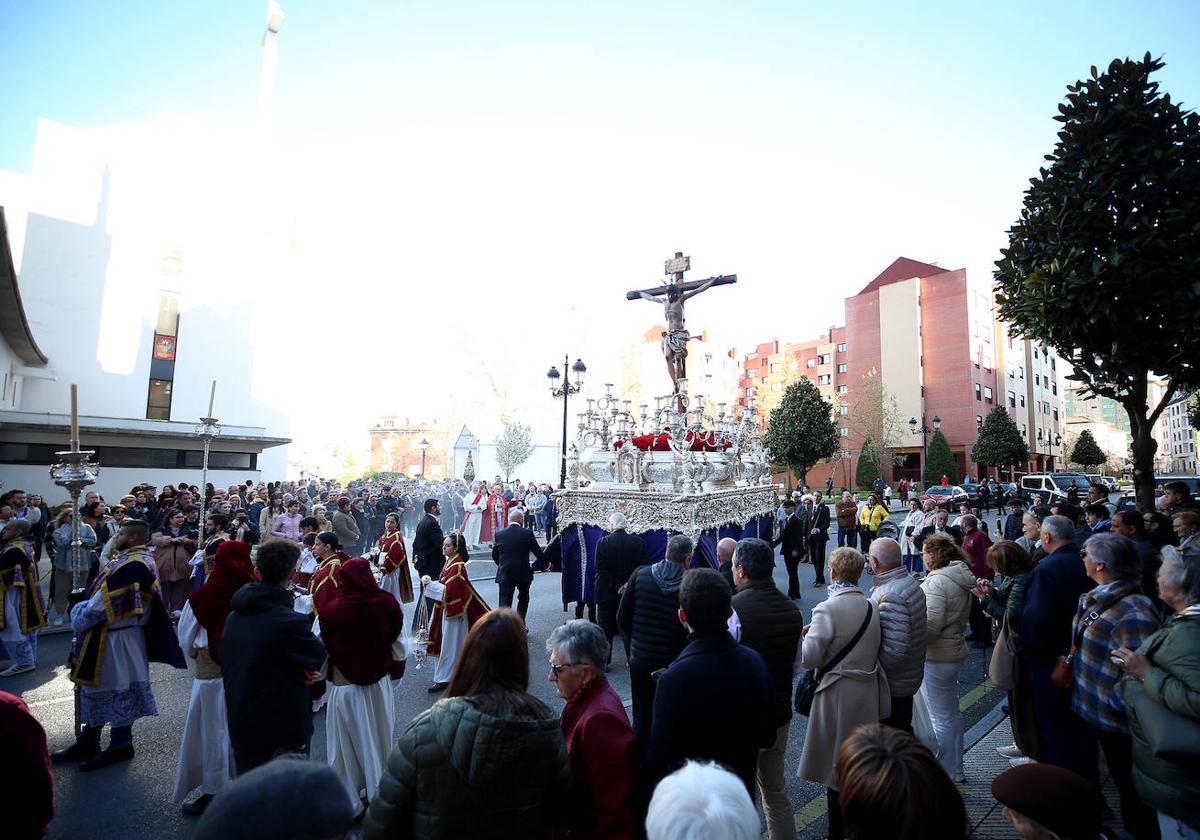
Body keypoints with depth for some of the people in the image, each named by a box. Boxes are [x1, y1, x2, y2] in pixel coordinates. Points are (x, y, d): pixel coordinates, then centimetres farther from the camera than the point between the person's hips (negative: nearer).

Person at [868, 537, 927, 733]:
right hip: (910, 677, 9)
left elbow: (895, 649, -30)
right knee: (903, 730, 25)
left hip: (893, 684, -9)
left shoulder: (891, 596, -29)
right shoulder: (910, 582, 2)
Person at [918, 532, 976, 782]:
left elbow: (930, 625, -27)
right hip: (955, 651, 10)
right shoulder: (960, 578, 7)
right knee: (952, 712, 21)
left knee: (940, 718, 2)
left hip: (936, 658, -10)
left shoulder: (937, 582, -24)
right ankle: (955, 769, 35)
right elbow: (961, 618, 16)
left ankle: (945, 775, 13)